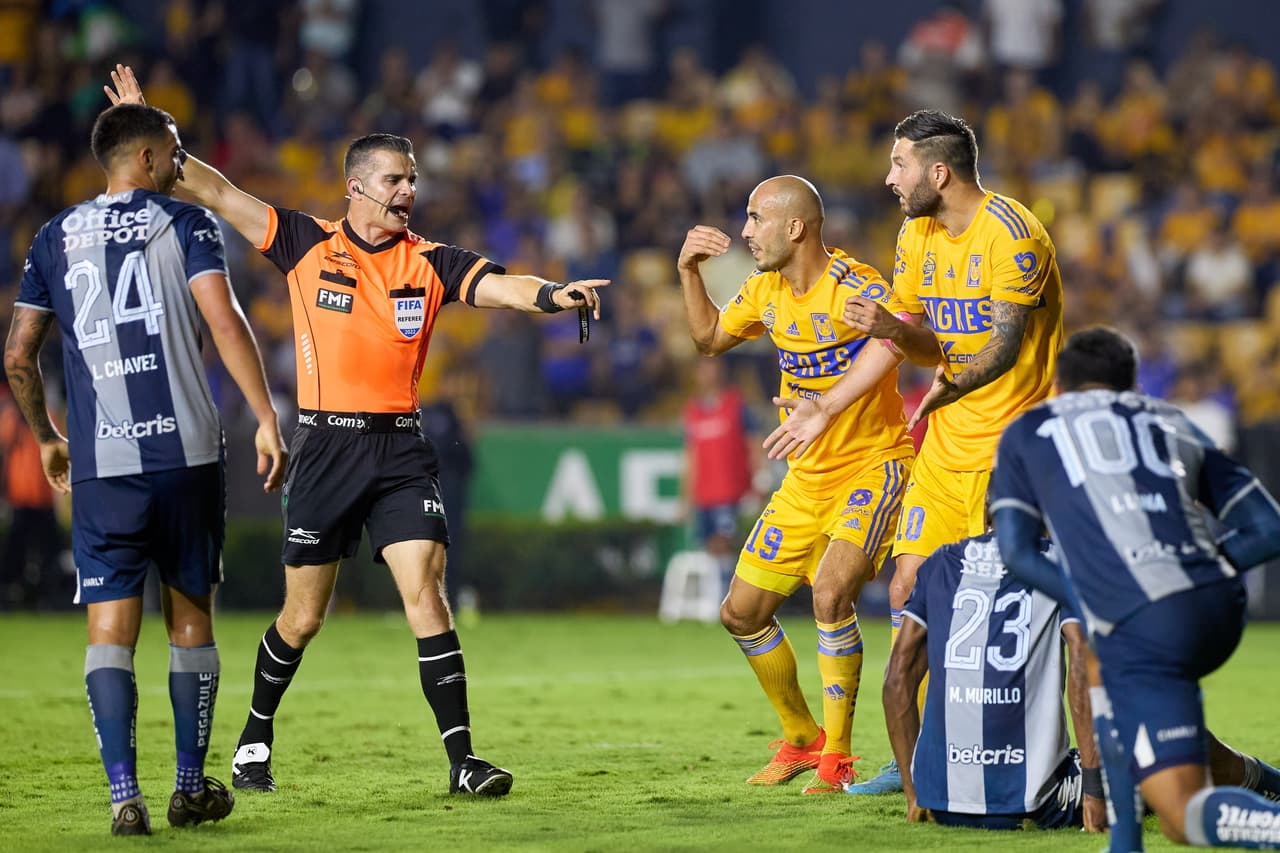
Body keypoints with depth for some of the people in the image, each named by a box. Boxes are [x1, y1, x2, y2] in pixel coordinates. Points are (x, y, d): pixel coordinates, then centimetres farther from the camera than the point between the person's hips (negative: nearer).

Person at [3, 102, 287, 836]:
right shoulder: (187, 226, 2)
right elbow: (224, 320, -12)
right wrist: (267, 419, -12)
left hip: (100, 465, 1)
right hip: (188, 452, -1)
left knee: (111, 630, 0)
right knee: (191, 617, 12)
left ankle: (125, 791, -13)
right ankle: (191, 788, 17)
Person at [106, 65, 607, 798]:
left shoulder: (430, 263, 4)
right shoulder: (306, 245, 2)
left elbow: (498, 286, -12)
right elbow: (216, 192, 3)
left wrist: (554, 294, -32)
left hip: (401, 448, 1)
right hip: (327, 446, -1)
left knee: (427, 593, -11)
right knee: (304, 615, 6)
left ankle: (462, 759, -11)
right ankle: (255, 739, 29)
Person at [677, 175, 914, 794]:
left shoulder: (854, 287, -22)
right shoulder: (766, 289, 4)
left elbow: (893, 338, -45)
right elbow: (710, 338, 23)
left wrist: (826, 409, -59)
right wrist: (689, 272, 5)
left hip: (873, 463, -8)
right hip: (807, 479, 8)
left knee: (830, 592, -27)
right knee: (742, 613, 8)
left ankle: (836, 759, -16)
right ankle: (801, 741, 29)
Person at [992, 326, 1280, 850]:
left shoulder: (1027, 433, 21)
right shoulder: (1176, 425, 27)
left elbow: (1014, 550, 9)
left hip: (1141, 626, -5)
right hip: (1220, 609, 5)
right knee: (1103, 668, 37)